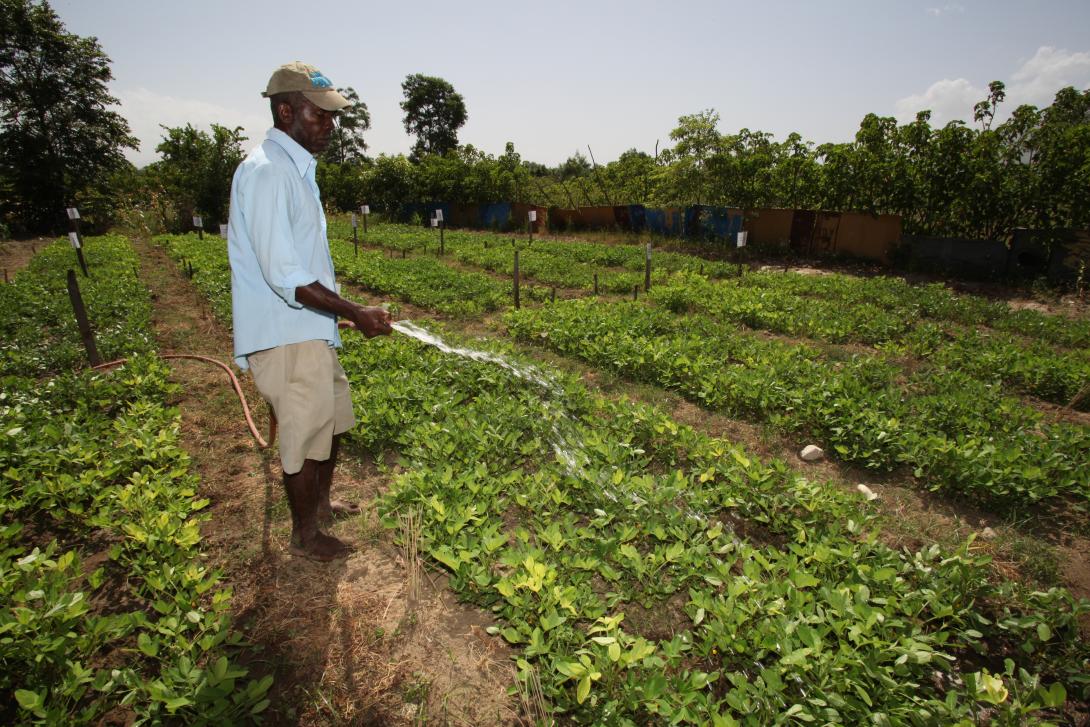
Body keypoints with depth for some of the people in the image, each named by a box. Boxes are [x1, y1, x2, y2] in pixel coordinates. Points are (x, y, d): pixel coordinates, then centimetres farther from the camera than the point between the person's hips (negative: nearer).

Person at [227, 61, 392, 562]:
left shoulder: (296, 169, 14)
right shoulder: (266, 172, -18)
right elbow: (284, 275, -24)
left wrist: (342, 311, 17)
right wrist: (356, 313, -21)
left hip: (310, 330, 10)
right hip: (285, 336, -10)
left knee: (333, 420, 21)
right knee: (306, 434, 3)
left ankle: (320, 502, 43)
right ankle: (304, 534, 24)